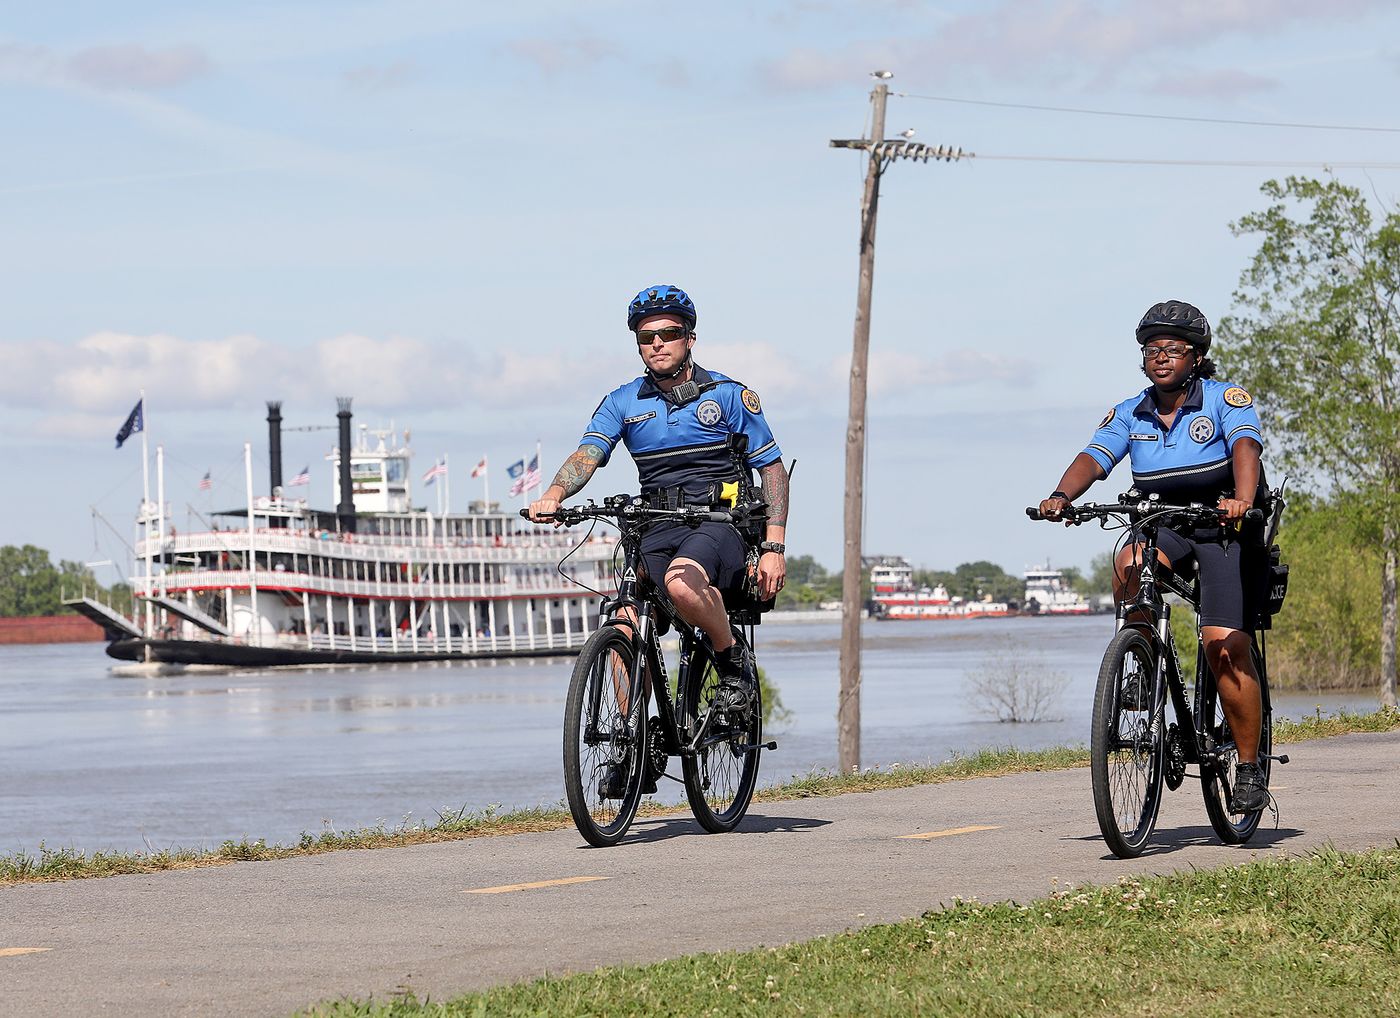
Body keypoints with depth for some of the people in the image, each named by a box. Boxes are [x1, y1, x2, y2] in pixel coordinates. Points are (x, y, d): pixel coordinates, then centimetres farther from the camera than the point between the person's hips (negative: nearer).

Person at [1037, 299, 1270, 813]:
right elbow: (1094, 456, -14)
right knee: (1128, 565, -32)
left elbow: (1246, 446, -29)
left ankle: (1249, 768, -4)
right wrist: (1062, 495, -35)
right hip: (1165, 525, 4)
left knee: (1225, 646, -15)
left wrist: (1241, 500, -50)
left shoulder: (1226, 400, -12)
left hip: (1225, 527, -4)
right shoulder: (1130, 414, 0)